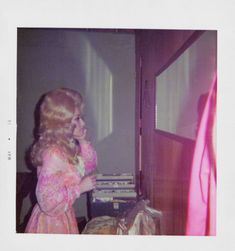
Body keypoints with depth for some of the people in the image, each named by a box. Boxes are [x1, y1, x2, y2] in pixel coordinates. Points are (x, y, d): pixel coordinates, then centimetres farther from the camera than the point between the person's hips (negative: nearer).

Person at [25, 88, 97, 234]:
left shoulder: (68, 145, -3)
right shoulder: (53, 154, -29)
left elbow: (90, 166, 11)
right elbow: (48, 202, -30)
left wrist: (83, 142, -4)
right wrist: (80, 188, -21)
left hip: (64, 216, 8)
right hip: (51, 221, -8)